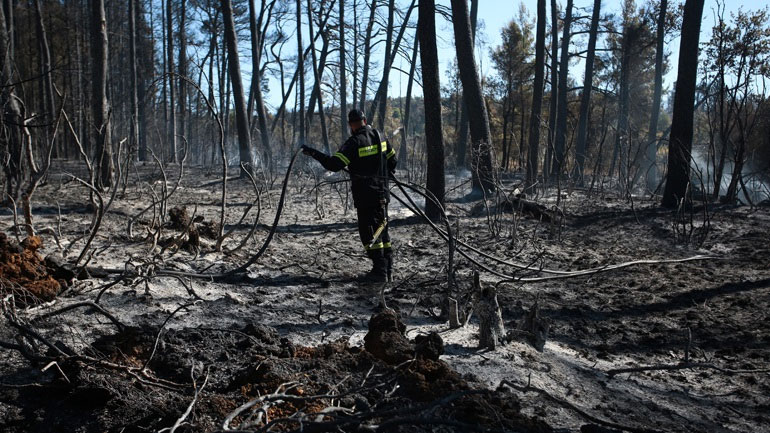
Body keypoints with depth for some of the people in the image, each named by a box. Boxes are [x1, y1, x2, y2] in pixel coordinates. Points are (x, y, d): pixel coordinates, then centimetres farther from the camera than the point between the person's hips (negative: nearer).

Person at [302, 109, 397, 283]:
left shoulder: (354, 142, -14)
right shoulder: (379, 136, 8)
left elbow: (334, 164, -20)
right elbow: (392, 159, 19)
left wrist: (314, 153, -12)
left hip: (365, 196, -7)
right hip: (382, 193, 7)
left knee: (370, 233, -3)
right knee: (382, 231, 14)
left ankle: (379, 272, -5)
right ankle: (388, 271, 17)